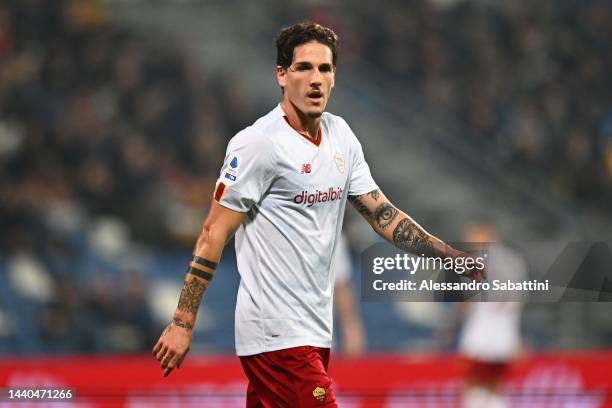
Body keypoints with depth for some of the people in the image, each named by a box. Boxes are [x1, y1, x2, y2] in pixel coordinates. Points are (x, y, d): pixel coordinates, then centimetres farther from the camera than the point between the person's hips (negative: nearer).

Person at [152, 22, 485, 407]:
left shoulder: (341, 134, 11)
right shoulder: (259, 143, -11)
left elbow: (383, 215, 15)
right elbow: (214, 234, -11)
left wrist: (454, 257, 4)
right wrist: (182, 324, -14)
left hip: (315, 330, 7)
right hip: (277, 335, -7)